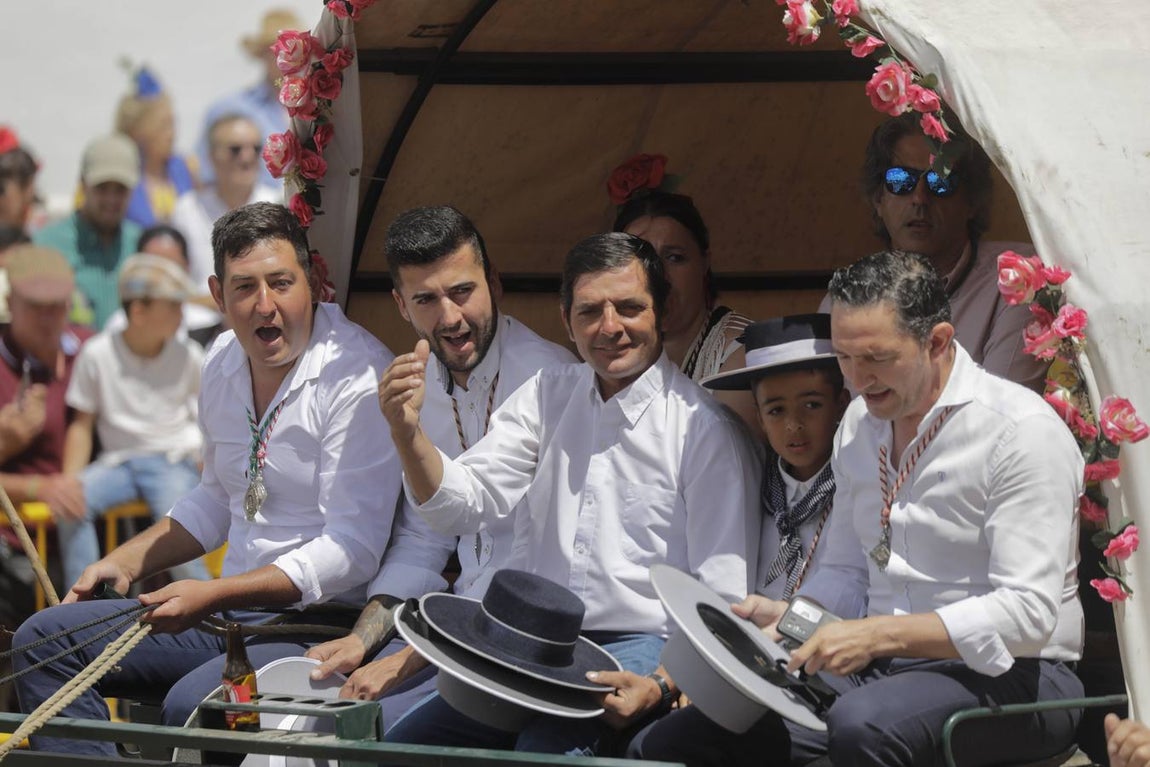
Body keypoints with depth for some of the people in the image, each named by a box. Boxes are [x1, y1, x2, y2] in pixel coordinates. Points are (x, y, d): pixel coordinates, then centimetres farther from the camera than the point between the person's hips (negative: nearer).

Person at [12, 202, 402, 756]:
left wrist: (213, 595, -25)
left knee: (192, 702, -35)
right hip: (231, 609, 9)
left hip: (323, 623, -9)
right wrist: (126, 563, 15)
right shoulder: (225, 361, 10)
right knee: (44, 639, 1)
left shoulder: (358, 378, -16)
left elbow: (351, 549, -21)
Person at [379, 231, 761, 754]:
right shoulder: (548, 396, 14)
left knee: (543, 749, -33)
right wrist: (408, 435, -15)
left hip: (639, 647, -5)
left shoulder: (705, 428, -3)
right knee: (402, 744, -15)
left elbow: (723, 596, -5)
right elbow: (461, 506, 4)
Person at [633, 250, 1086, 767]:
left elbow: (1027, 612, -19)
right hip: (879, 668, 7)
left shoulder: (1022, 431, -12)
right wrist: (787, 617, -1)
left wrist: (877, 635, -24)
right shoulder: (860, 423, 13)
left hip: (1007, 675, -6)